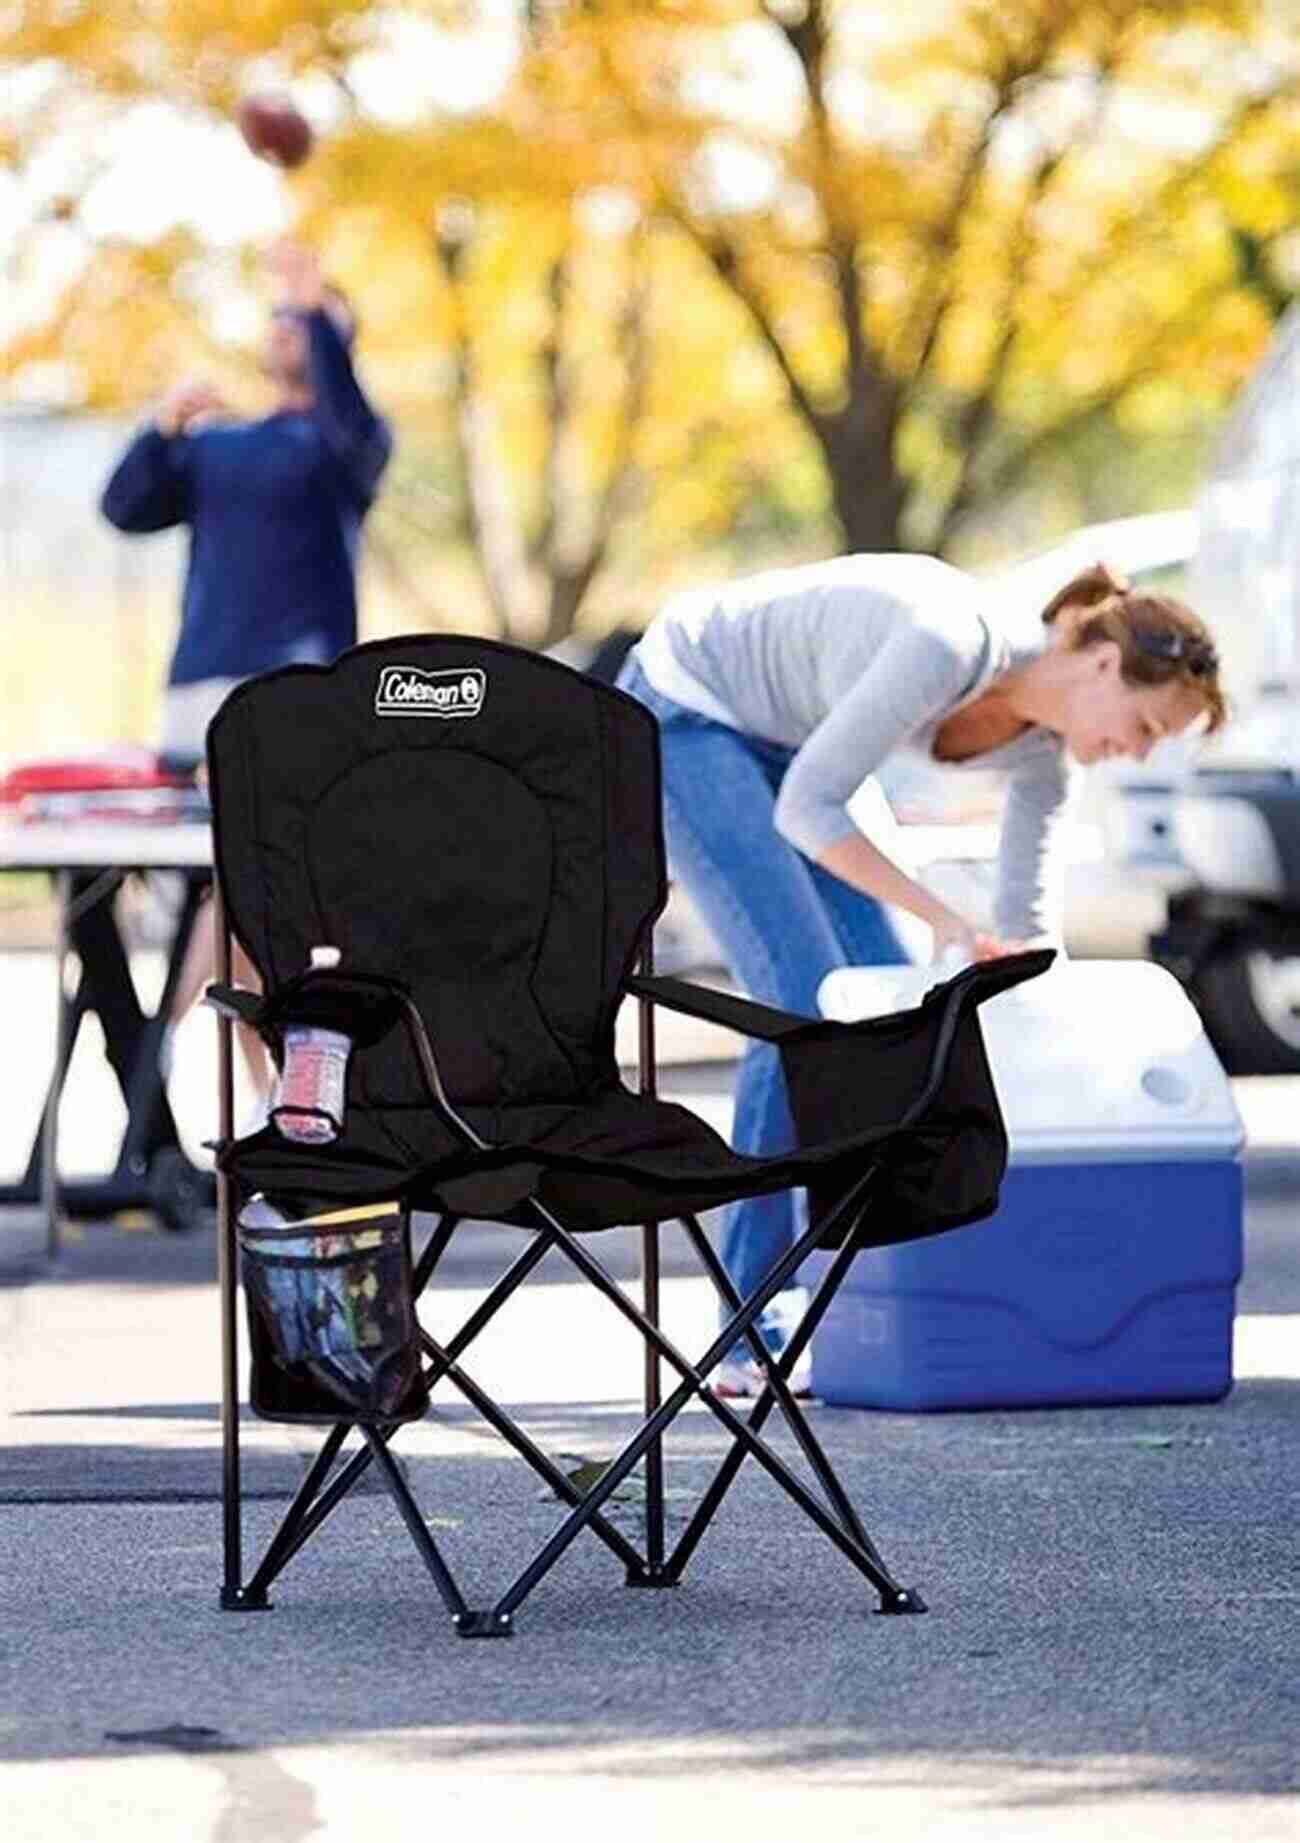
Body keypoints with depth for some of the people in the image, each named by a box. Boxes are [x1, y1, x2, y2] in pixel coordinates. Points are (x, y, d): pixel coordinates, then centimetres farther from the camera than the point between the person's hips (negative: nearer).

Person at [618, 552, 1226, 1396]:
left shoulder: (1042, 750, -6)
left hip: (770, 741, 9)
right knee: (807, 1002, -17)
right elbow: (805, 809, -30)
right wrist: (947, 922, -30)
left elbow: (1026, 937, 2)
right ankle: (754, 1339, -13)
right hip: (680, 711, -9)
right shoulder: (952, 644, -32)